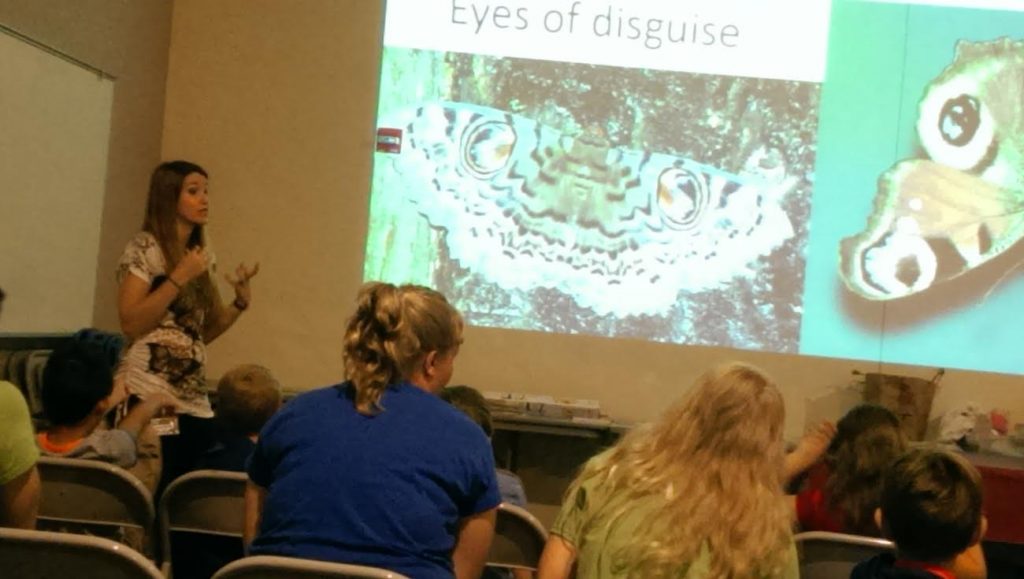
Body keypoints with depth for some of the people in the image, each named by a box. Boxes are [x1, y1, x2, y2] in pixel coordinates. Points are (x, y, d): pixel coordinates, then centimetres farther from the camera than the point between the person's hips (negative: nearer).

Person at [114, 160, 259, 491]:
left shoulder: (202, 254, 14)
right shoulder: (145, 248, -6)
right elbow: (131, 324, -16)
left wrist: (241, 301, 1)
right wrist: (179, 278, -17)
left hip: (194, 401, 7)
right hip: (150, 400, -6)